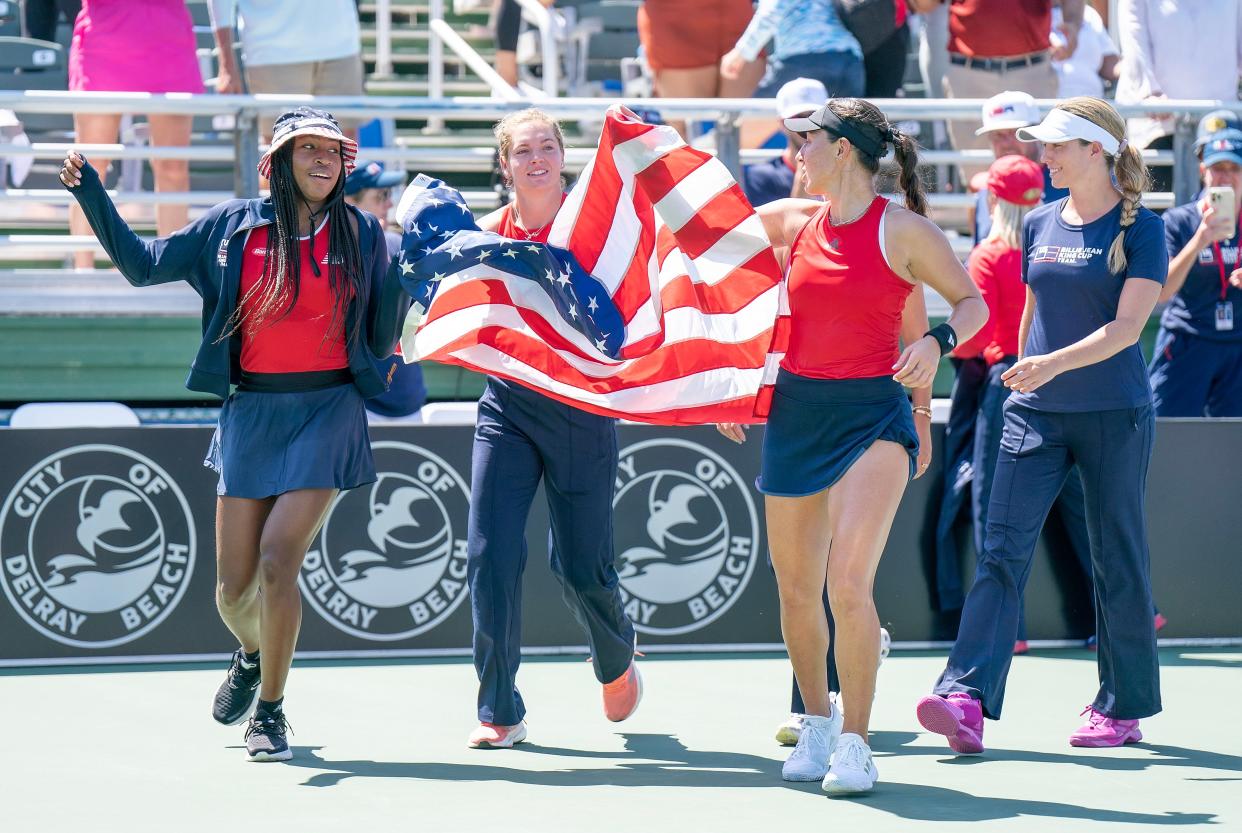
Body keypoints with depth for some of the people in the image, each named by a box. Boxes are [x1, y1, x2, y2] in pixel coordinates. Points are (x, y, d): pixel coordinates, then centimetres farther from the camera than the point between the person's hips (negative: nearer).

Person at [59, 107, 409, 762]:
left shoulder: (360, 235, 2)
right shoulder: (233, 228, 4)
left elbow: (381, 341, 7)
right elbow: (143, 265, 11)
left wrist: (408, 274, -6)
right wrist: (91, 197, 4)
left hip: (327, 412, -2)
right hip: (249, 411, 2)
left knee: (277, 561, -15)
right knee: (235, 584, 4)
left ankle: (269, 711, 2)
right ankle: (251, 655, 41)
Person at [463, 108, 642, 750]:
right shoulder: (489, 233, 4)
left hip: (581, 405, -2)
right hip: (508, 405, 2)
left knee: (581, 565, 4)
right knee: (491, 554, -11)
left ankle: (616, 661, 39)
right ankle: (500, 712, -2)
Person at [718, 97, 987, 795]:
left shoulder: (905, 231, -7)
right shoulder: (792, 221, 7)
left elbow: (974, 303, -1)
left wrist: (938, 342, -16)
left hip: (872, 415, -5)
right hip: (795, 410, 6)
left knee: (849, 582, -18)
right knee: (797, 589, 11)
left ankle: (855, 743, -8)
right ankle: (817, 723, 31)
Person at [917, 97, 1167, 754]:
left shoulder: (1139, 228, -7)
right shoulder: (1040, 225, 10)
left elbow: (1126, 327, -16)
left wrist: (1054, 364, -27)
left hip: (1114, 415, -5)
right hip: (1036, 412, 5)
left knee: (1117, 558, 4)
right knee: (1002, 550, -8)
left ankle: (1123, 707, 15)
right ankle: (966, 698, -18)